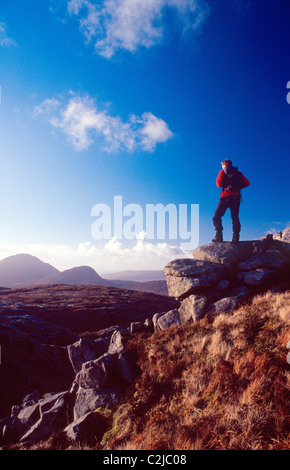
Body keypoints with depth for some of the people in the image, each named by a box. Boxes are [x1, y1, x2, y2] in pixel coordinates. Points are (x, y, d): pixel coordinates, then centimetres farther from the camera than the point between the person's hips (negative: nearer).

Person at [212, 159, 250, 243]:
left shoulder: (222, 172, 9)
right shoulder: (238, 173, 19)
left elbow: (218, 183, -6)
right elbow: (247, 183, 11)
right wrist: (238, 187, 17)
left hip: (226, 196, -3)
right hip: (236, 197, 4)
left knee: (217, 216, 1)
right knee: (235, 217, 4)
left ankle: (219, 236, -13)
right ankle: (236, 237, -10)